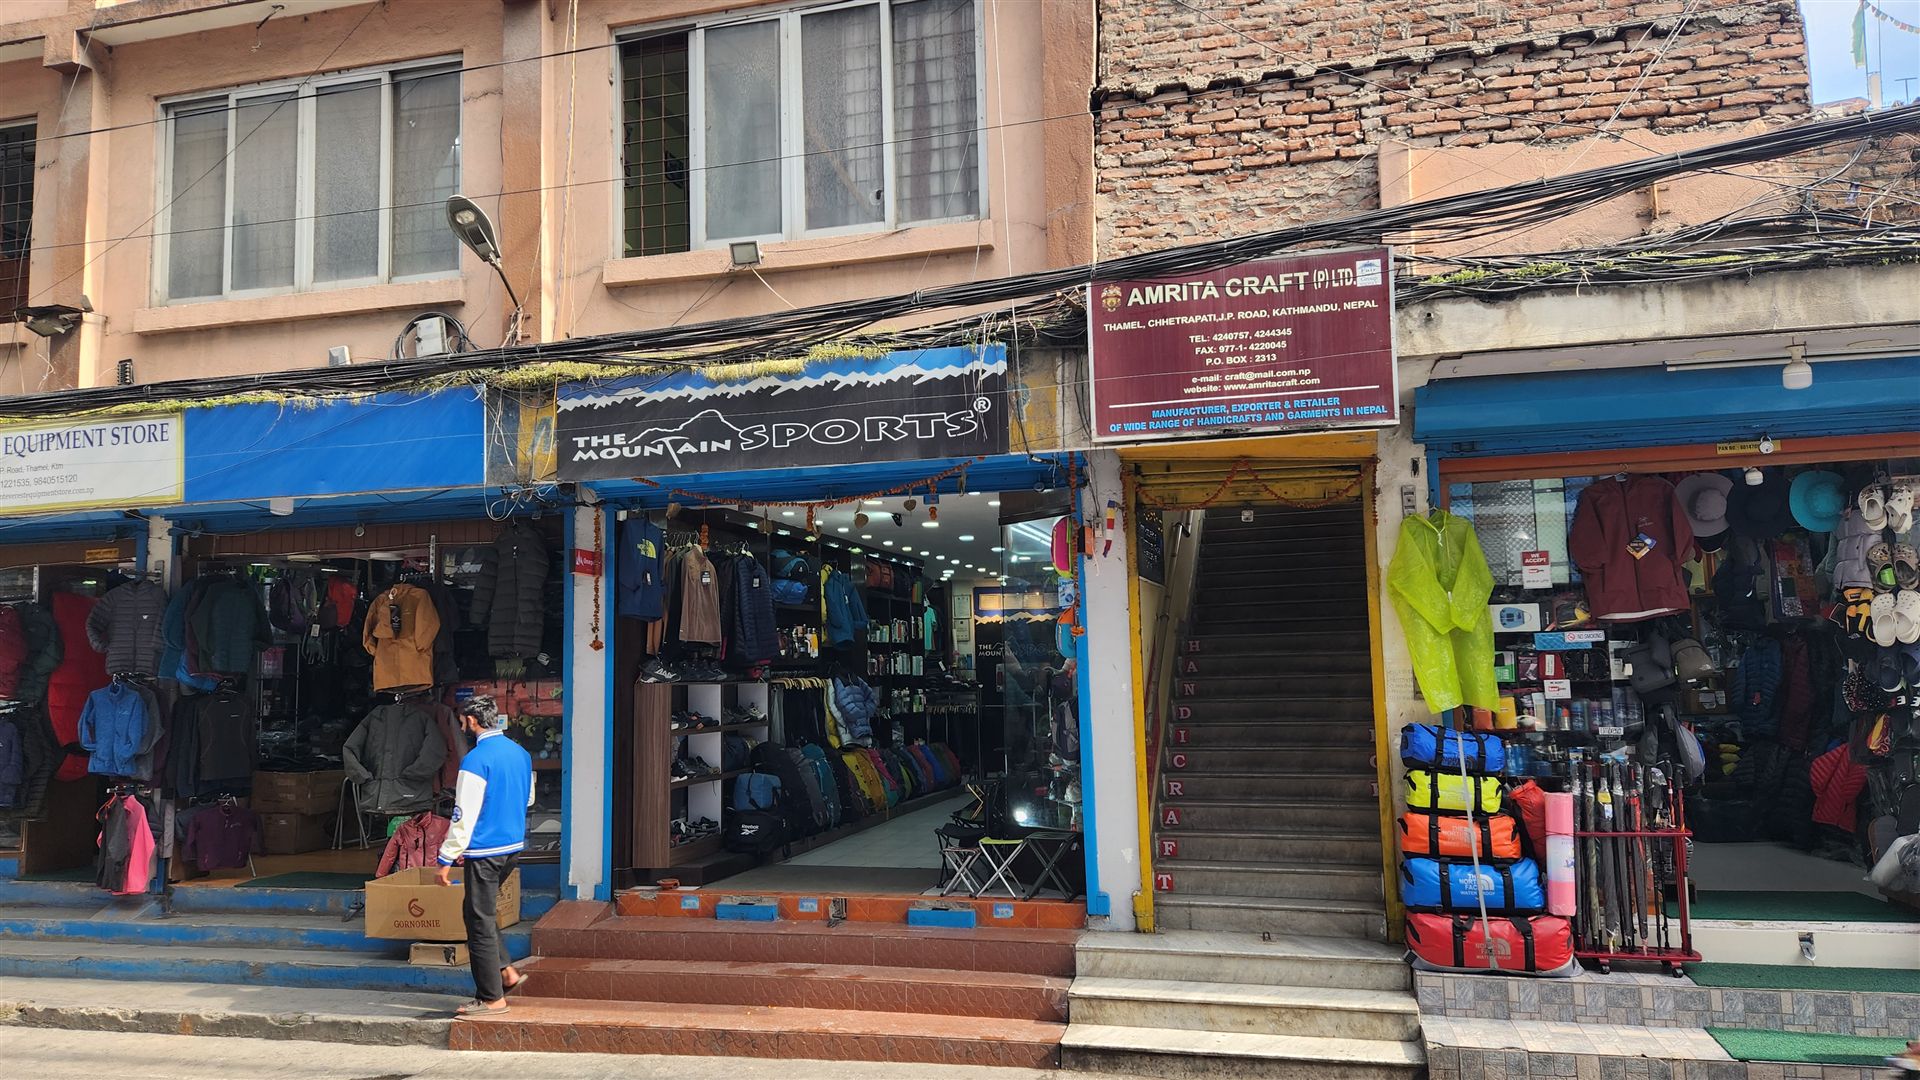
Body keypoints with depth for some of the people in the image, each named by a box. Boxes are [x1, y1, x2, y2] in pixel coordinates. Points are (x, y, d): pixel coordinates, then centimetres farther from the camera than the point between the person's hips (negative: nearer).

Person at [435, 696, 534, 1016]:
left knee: (480, 921, 1)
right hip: (514, 846, 8)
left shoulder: (477, 759, -17)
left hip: (485, 851, -8)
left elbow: (464, 815, -18)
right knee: (478, 911, 23)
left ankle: (491, 998, 6)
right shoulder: (520, 753, 7)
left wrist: (446, 859, -13)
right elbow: (528, 798, 19)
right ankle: (506, 971, 17)